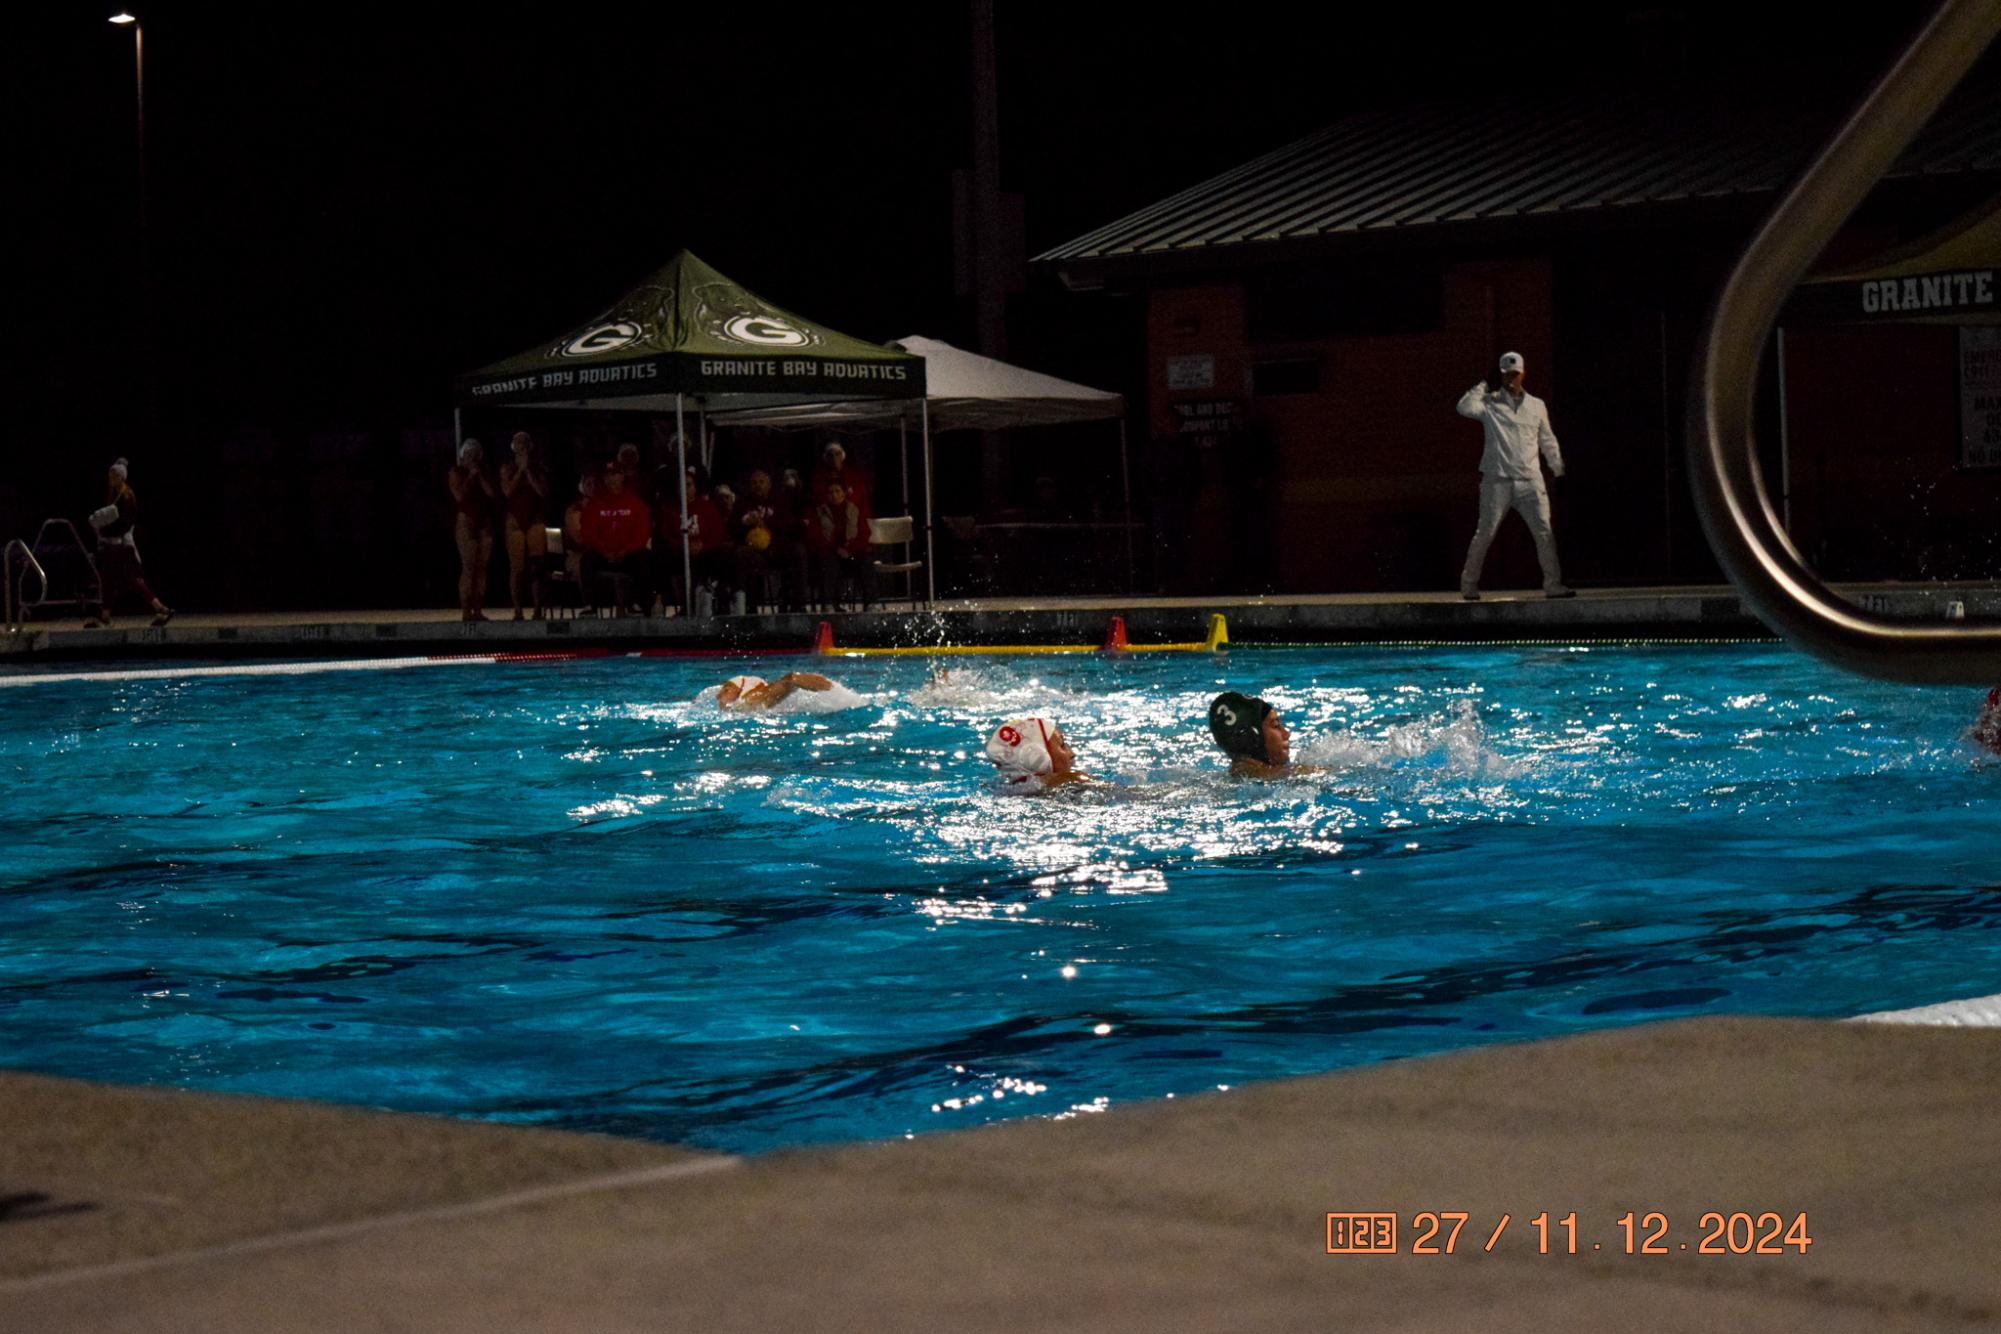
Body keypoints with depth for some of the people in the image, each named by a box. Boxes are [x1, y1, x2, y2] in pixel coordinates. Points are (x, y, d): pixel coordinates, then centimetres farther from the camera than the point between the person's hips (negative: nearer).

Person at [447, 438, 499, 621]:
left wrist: (480, 476, -3)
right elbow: (460, 495, -11)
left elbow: (493, 494, 2)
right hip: (466, 521, -5)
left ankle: (478, 610, 0)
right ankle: (466, 611, -12)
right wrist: (471, 476, -8)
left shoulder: (483, 474, 15)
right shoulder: (455, 473, 3)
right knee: (468, 567, -11)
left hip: (485, 522, 5)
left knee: (482, 567, 0)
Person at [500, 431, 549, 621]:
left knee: (536, 566, -7)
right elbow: (508, 490, -8)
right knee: (516, 568, -4)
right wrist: (520, 470, -9)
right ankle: (518, 611, -1)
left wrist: (528, 470, -8)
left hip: (535, 520, 0)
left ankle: (538, 610, -6)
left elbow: (542, 491, -6)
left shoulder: (539, 468, 8)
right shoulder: (507, 467, 7)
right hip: (515, 520, 0)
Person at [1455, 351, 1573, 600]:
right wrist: (1485, 385, -9)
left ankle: (1553, 585, -3)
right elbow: (1465, 407, -16)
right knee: (1485, 533, -1)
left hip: (1530, 480, 3)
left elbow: (1548, 442, 21)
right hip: (1497, 481, -3)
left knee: (1544, 532, -6)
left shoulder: (1537, 406, 14)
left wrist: (1559, 470, 18)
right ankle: (1469, 584, 9)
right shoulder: (1490, 404, 3)